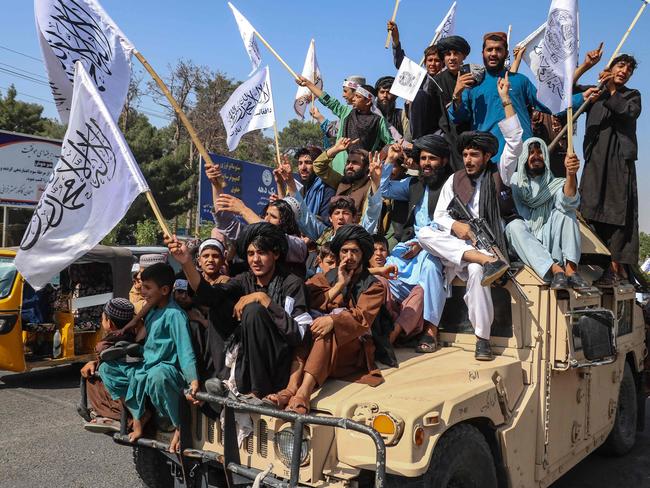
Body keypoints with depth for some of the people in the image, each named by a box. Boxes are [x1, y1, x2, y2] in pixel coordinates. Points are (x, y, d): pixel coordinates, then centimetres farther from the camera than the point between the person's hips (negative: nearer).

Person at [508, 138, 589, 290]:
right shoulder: (515, 181, 9)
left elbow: (569, 201, -20)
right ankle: (555, 270, -40)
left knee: (565, 212, -19)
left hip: (550, 244, 0)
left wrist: (571, 174, -39)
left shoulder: (555, 184, 2)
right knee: (514, 225, -27)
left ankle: (570, 268, -35)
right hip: (524, 245, 0)